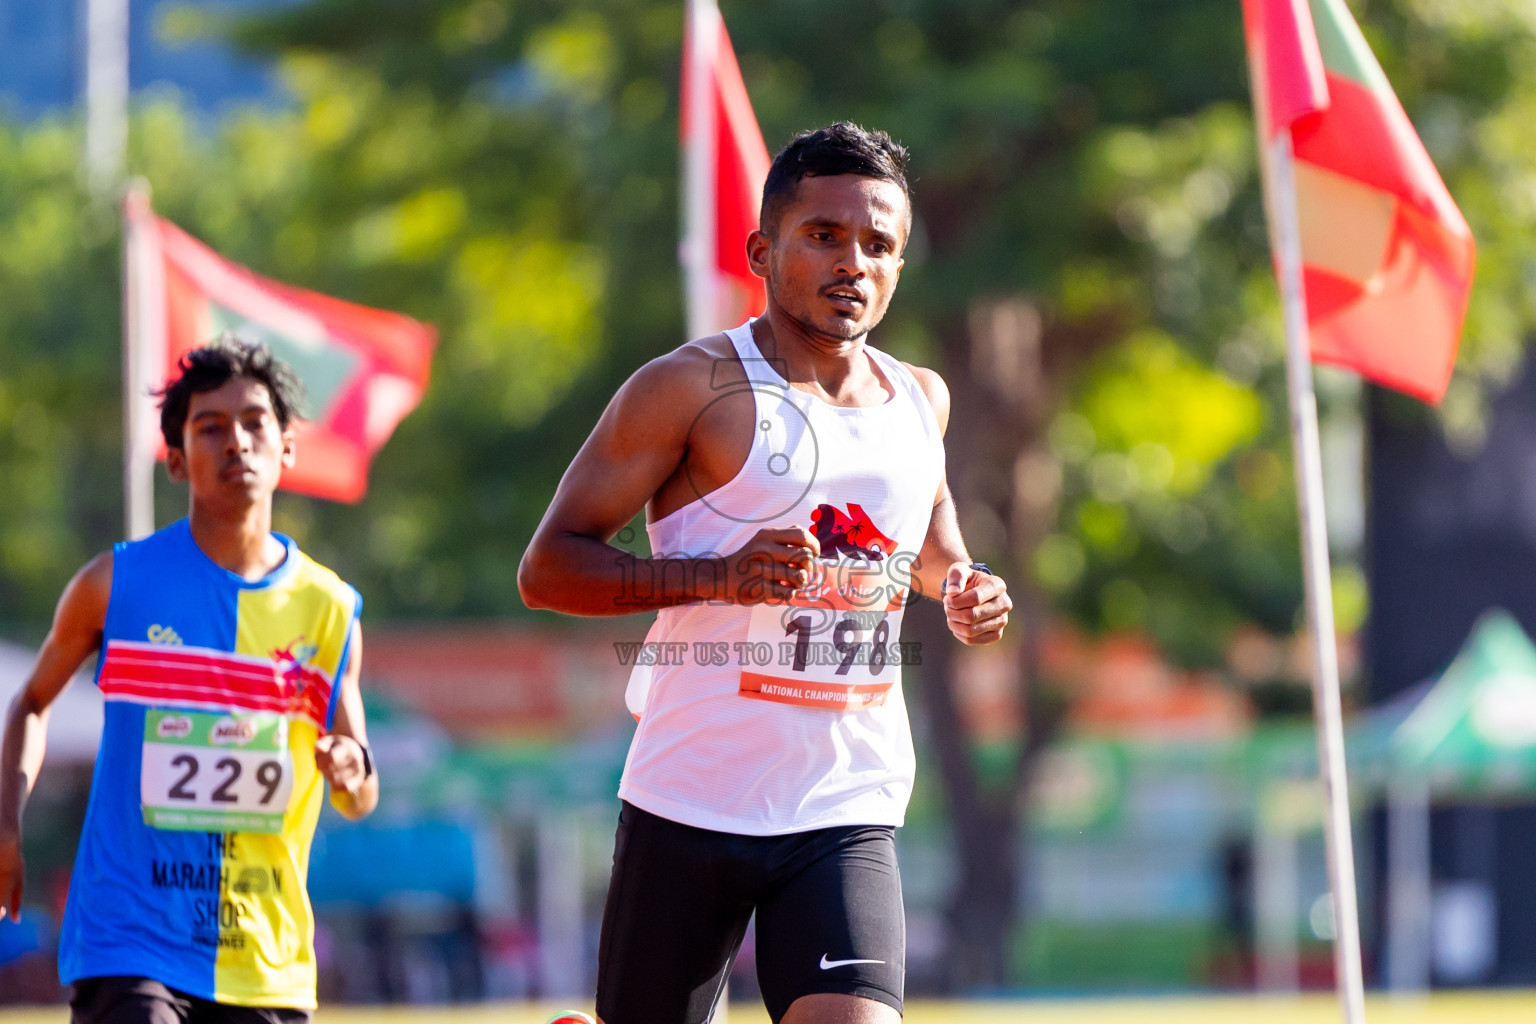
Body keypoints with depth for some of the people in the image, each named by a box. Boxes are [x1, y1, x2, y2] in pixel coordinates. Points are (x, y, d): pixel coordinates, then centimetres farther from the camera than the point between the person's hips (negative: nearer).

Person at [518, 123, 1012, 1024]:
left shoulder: (922, 401, 11)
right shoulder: (694, 389, -7)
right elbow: (548, 567, -9)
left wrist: (964, 583, 9)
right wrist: (722, 577, -22)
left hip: (847, 814, 3)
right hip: (692, 805, -3)